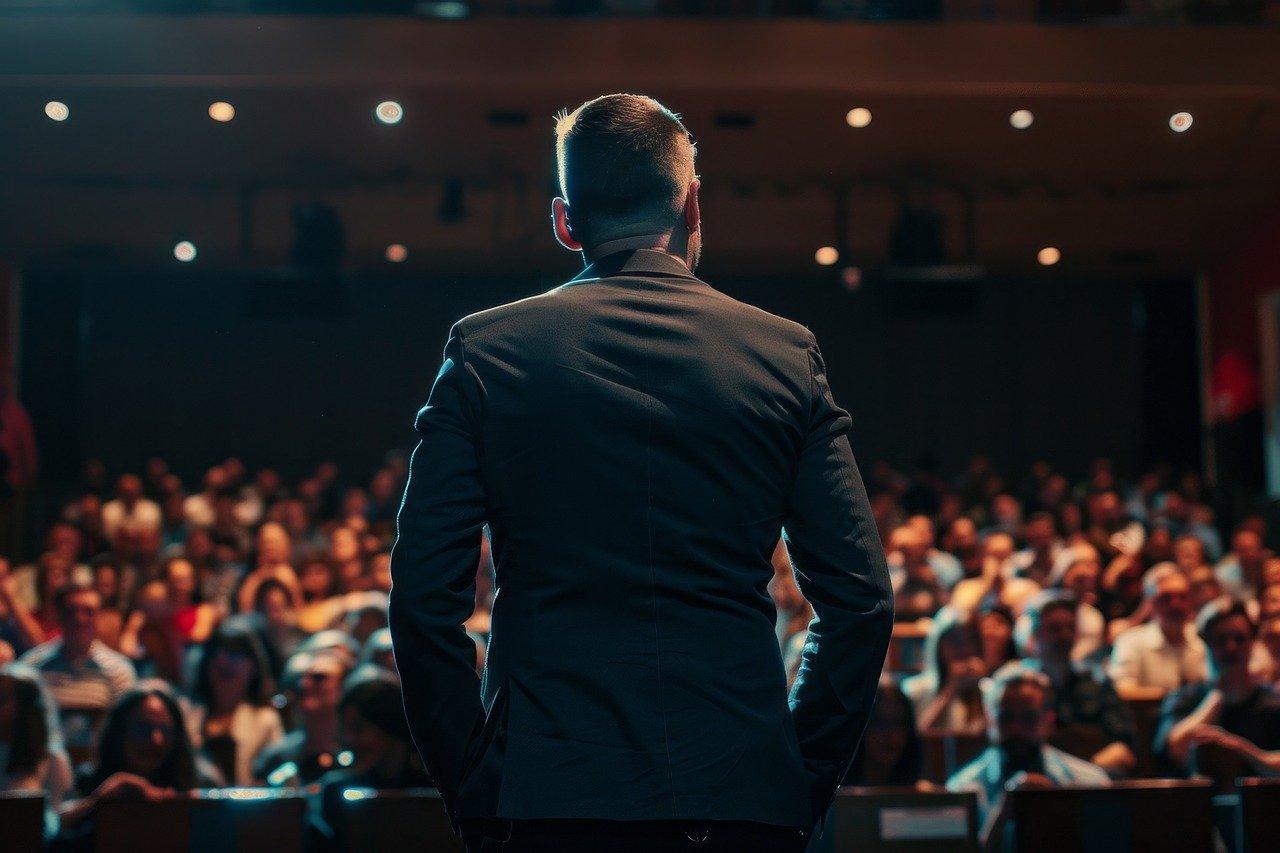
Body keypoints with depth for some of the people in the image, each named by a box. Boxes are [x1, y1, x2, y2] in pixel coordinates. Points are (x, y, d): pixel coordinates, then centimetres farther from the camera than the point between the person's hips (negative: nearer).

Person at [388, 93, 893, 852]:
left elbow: (424, 598, -3)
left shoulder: (484, 349, 1)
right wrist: (805, 786, 8)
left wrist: (470, 789, 6)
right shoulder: (787, 354, 3)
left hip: (551, 791, 0)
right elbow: (861, 601, 0)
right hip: (745, 791, 1)